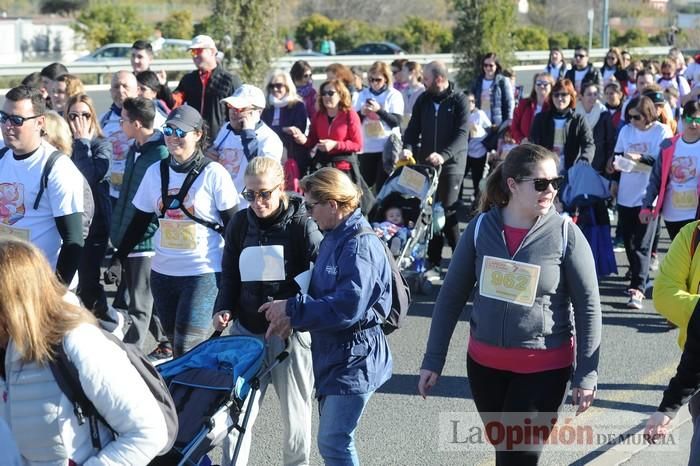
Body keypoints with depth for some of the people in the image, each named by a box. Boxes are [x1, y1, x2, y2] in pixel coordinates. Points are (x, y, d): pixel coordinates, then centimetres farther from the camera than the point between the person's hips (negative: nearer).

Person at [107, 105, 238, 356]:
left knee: (187, 350, -11)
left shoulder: (213, 174, -7)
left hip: (204, 274, -5)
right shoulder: (155, 171, 6)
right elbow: (139, 222, 13)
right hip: (163, 273, 5)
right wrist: (117, 258, 9)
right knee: (175, 343, 13)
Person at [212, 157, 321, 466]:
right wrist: (223, 308, -3)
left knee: (295, 414, 11)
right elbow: (229, 274, 13)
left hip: (290, 332, -3)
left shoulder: (302, 224, -8)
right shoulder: (240, 223, 5)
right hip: (247, 330, 3)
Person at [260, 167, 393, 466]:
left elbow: (347, 308, -28)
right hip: (331, 353, 10)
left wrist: (292, 309, -20)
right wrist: (292, 319, -2)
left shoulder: (360, 245, -21)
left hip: (353, 359, -10)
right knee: (334, 441, 19)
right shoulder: (333, 239, 9)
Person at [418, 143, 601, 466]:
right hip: (484, 362, 3)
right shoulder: (481, 227, -4)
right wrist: (433, 361, 2)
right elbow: (451, 296, 2)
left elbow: (588, 307, -6)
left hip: (544, 367, -3)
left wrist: (586, 374, -8)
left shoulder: (566, 234, -11)